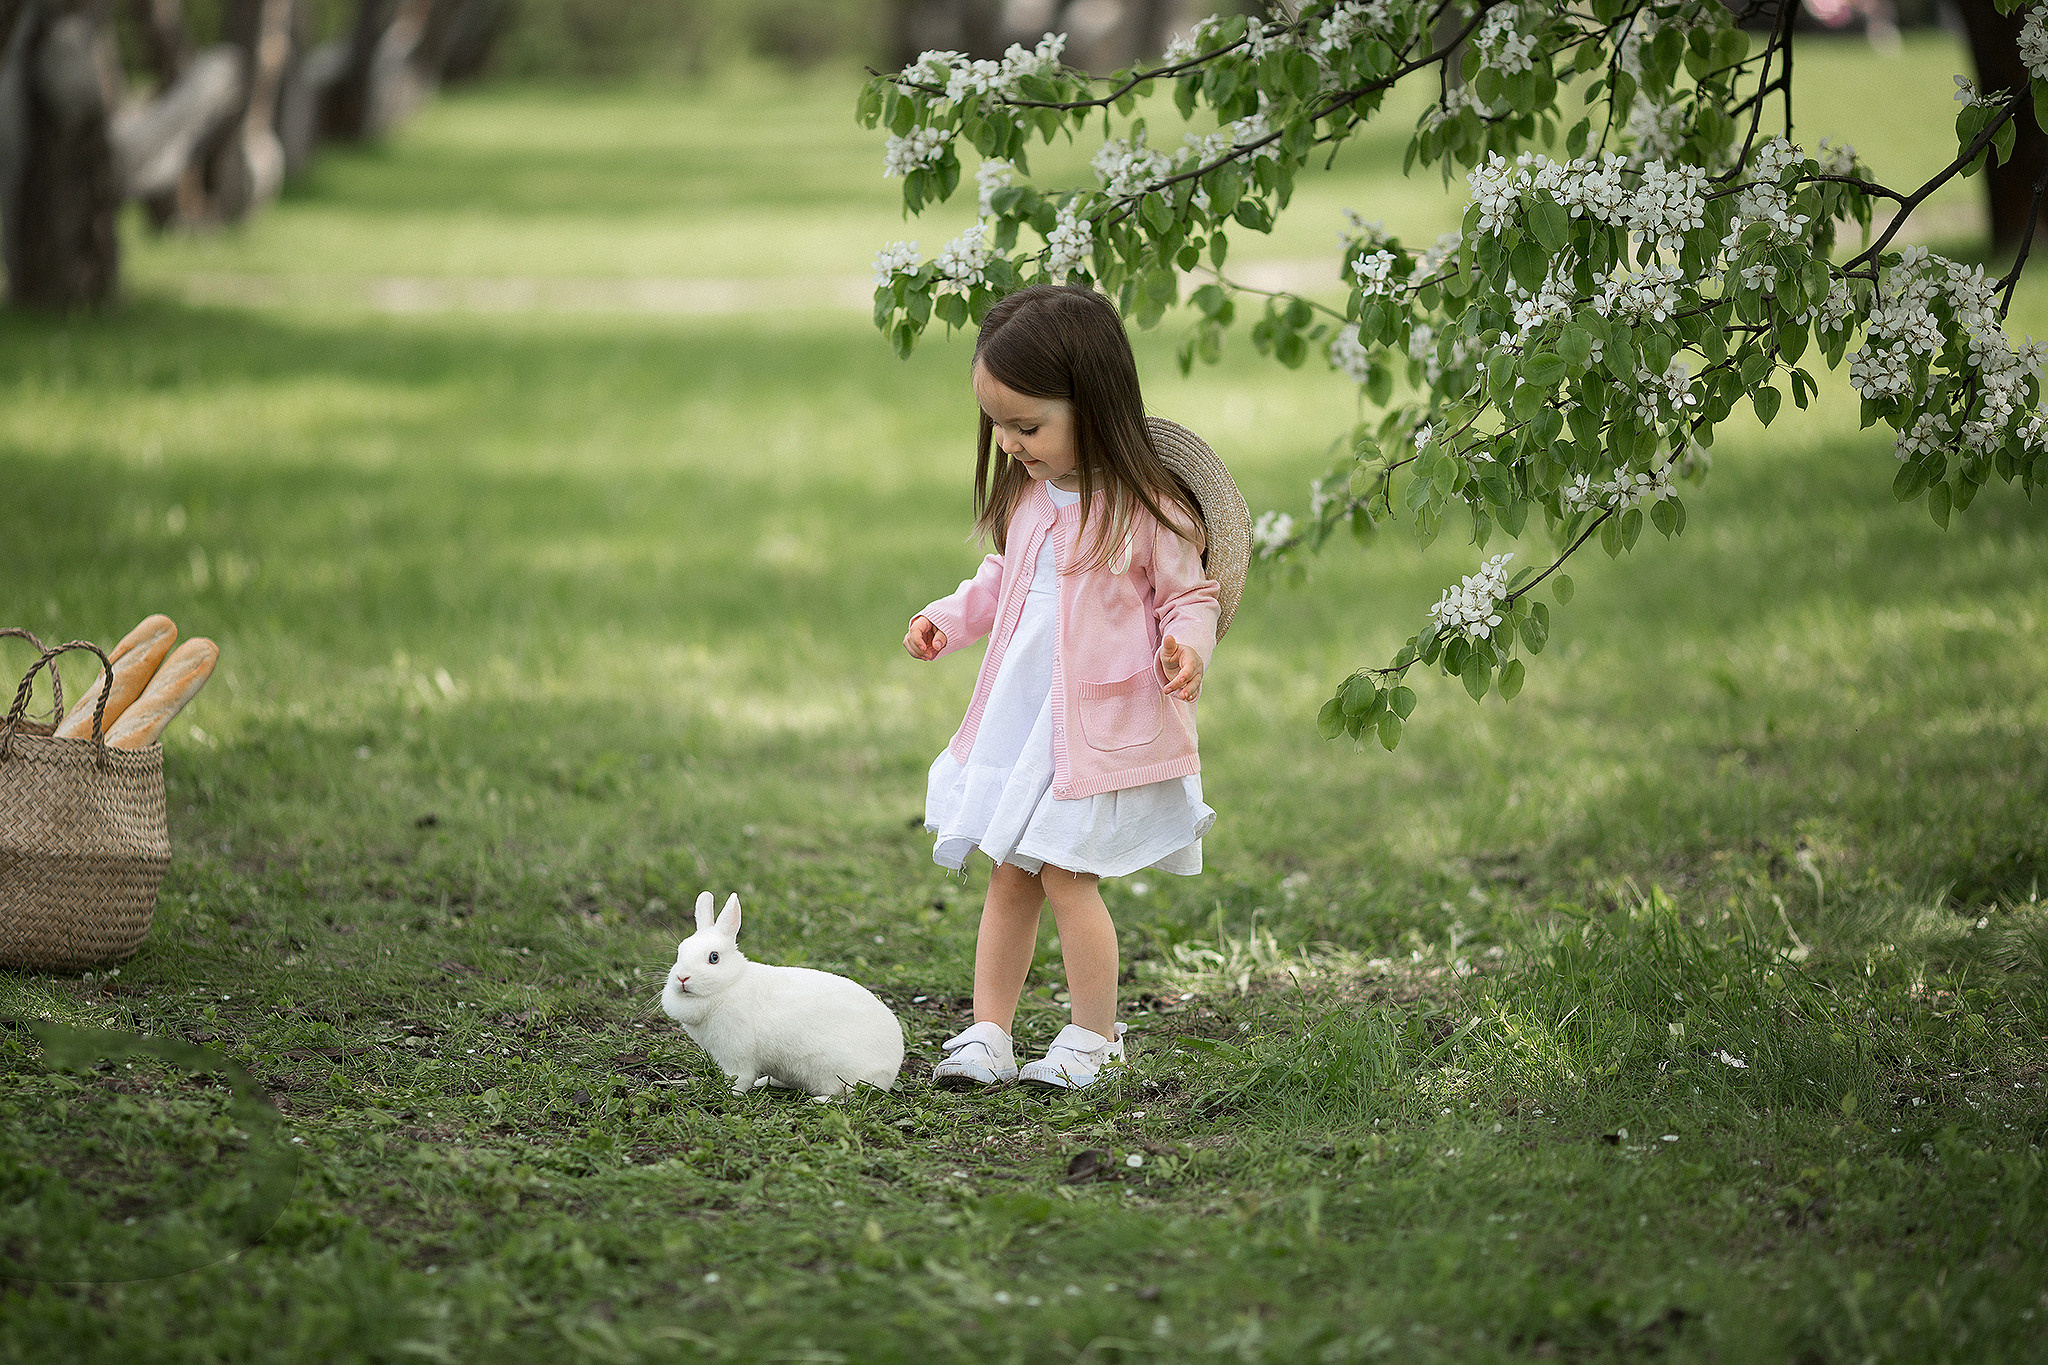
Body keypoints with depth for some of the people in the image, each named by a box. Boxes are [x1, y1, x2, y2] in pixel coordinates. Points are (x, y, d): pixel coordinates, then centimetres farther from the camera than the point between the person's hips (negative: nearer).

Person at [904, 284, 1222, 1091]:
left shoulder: (1145, 509, -13)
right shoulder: (1026, 495, 7)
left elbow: (1189, 595, -5)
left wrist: (1186, 646, -25)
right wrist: (948, 619, 11)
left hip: (1104, 724, -7)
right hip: (1017, 720, 7)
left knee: (1065, 873, -8)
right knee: (1008, 876, 9)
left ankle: (1094, 1039, 7)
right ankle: (988, 1036, 14)